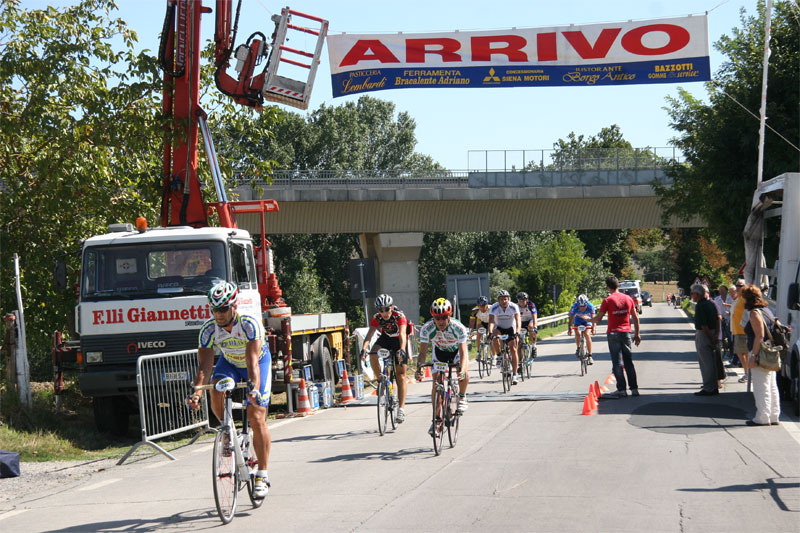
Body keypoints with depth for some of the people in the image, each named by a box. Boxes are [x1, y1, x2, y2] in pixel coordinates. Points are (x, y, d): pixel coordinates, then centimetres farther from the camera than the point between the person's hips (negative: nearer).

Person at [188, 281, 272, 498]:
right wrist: (196, 393, -45)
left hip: (260, 362, -3)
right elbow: (204, 365, -29)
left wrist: (255, 388, -60)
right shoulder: (208, 329, -25)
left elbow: (253, 361, -44)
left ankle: (262, 475, -6)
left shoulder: (250, 325, -35)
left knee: (257, 419, -14)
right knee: (216, 392, -30)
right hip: (229, 363, 3)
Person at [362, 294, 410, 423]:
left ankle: (401, 408, -6)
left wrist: (402, 350, -61)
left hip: (399, 342, -3)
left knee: (401, 376, -8)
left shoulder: (399, 316, -32)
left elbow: (402, 334, -44)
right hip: (385, 338, 3)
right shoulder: (376, 318, -23)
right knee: (373, 355, -29)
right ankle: (381, 380, -7)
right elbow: (369, 335, -30)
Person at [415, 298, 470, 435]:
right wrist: (419, 368, -46)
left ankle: (462, 396, 1)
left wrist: (462, 370, -56)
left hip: (457, 350, -2)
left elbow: (463, 353, -39)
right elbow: (423, 352, -28)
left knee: (464, 374, -30)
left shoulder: (459, 328, -35)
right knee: (436, 383, -10)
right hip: (439, 351, 2)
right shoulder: (426, 329, -30)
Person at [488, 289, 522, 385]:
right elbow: (491, 322, -31)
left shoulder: (513, 307, -24)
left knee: (513, 350, -11)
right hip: (499, 328, 0)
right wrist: (490, 333, -49)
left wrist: (517, 332, -49)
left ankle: (514, 374, -7)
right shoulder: (494, 308, -23)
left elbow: (518, 321, -32)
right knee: (495, 338, -34)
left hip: (510, 328, 0)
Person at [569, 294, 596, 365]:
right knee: (577, 334, -25)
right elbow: (571, 318, -31)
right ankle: (578, 348, 4)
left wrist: (594, 327, -51)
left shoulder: (590, 306, -32)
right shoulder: (575, 307, -31)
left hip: (587, 320, -1)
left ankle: (590, 357, -16)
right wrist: (570, 327, -44)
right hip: (578, 320, 1)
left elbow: (593, 317, -37)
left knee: (587, 335, -21)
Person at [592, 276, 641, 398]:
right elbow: (635, 318, 8)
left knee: (617, 362, -1)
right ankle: (634, 388, 10)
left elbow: (598, 318, -9)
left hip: (613, 333, -4)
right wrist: (637, 334, 16)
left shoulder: (608, 300, -9)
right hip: (626, 333, 4)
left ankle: (621, 390, -4)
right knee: (628, 362, 11)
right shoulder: (628, 299, 5)